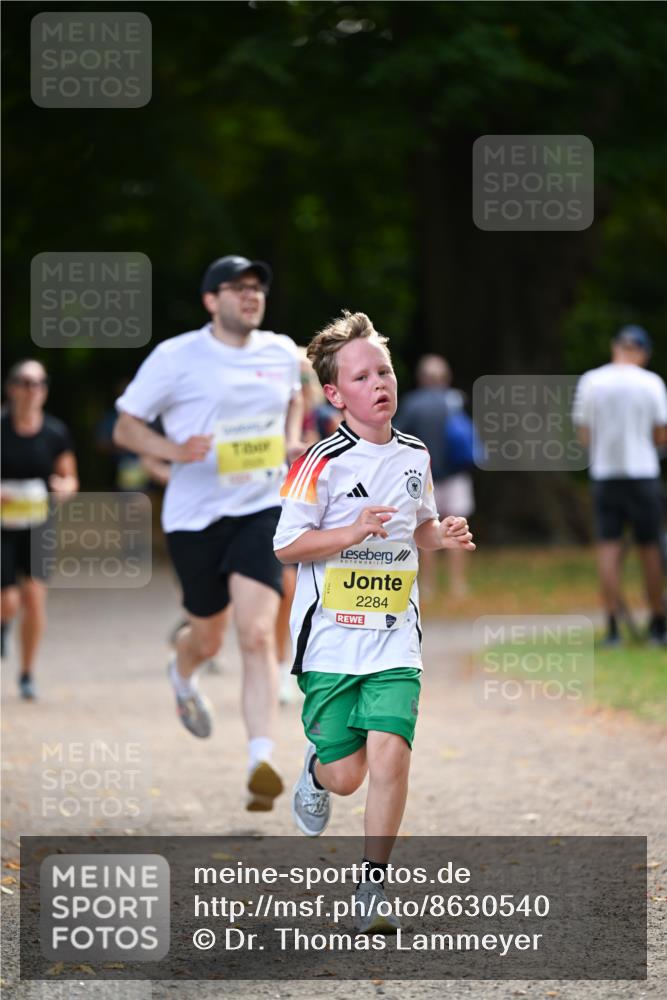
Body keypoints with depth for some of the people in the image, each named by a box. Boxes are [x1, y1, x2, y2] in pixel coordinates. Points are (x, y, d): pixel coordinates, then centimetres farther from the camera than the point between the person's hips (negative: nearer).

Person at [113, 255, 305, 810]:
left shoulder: (282, 352, 6)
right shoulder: (176, 358, -7)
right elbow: (125, 427, -1)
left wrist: (291, 438, 10)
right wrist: (174, 450, -19)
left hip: (260, 512, 2)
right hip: (195, 515, -2)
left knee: (258, 636, -15)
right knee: (207, 639, 12)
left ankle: (262, 764, -22)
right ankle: (182, 677, 52)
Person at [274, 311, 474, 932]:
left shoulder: (415, 456, 7)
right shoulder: (322, 463, -10)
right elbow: (285, 546, -9)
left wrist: (441, 536, 1)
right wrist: (353, 532, -21)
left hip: (395, 638, 3)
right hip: (331, 639, -3)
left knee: (389, 757, -14)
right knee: (346, 776, -1)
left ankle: (372, 888, -2)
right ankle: (316, 769, 38)